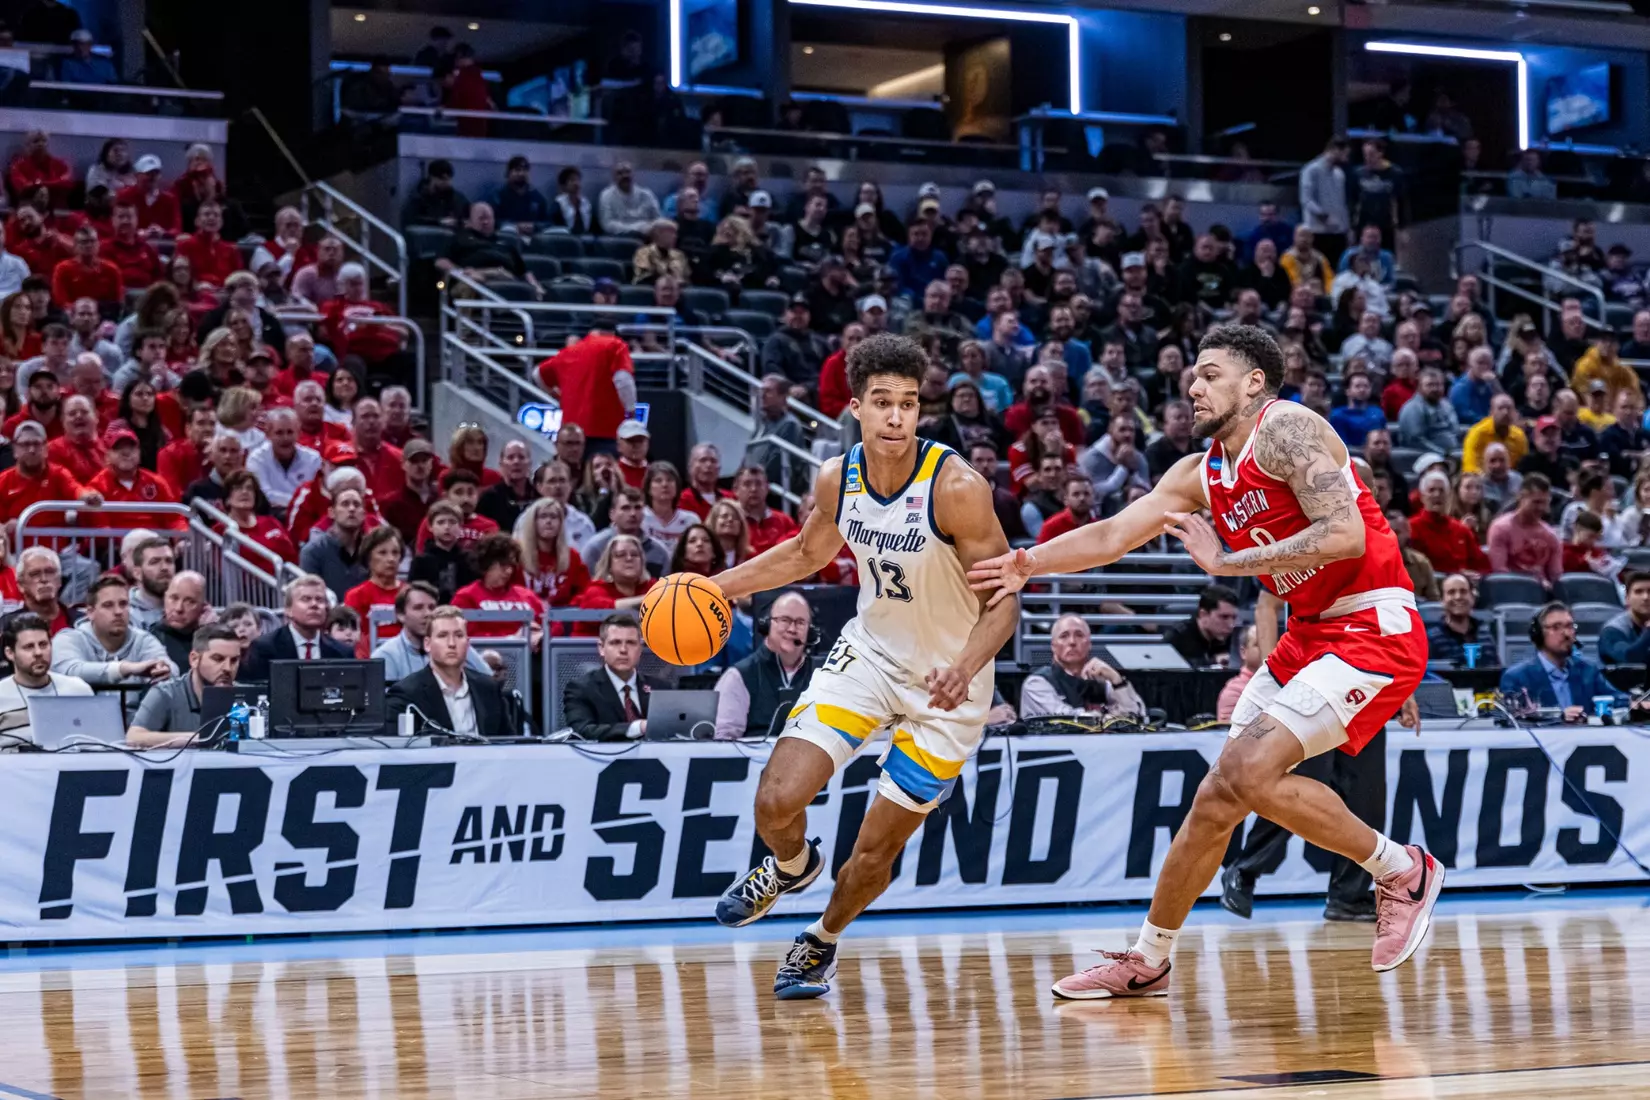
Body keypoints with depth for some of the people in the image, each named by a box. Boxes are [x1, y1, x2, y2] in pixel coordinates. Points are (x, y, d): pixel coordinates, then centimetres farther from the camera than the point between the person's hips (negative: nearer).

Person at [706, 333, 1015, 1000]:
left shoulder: (956, 487, -25)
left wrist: (963, 669, -39)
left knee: (875, 851, 3)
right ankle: (791, 867, 23)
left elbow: (1003, 600, -21)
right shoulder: (836, 479, -8)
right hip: (870, 651, 4)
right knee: (777, 800, -13)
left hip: (946, 683, -4)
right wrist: (716, 586, 7)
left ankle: (822, 940, 35)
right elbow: (808, 552, 14)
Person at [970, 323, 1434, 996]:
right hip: (1310, 633, 9)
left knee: (1250, 772, -21)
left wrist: (1225, 561, -20)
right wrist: (1029, 563, -7)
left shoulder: (1286, 428, -13)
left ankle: (1403, 872, -5)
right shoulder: (1200, 474, 13)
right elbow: (1112, 535, 9)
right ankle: (1148, 960, 19)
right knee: (1217, 795, 8)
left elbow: (1345, 534, -25)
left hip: (1373, 628, -9)